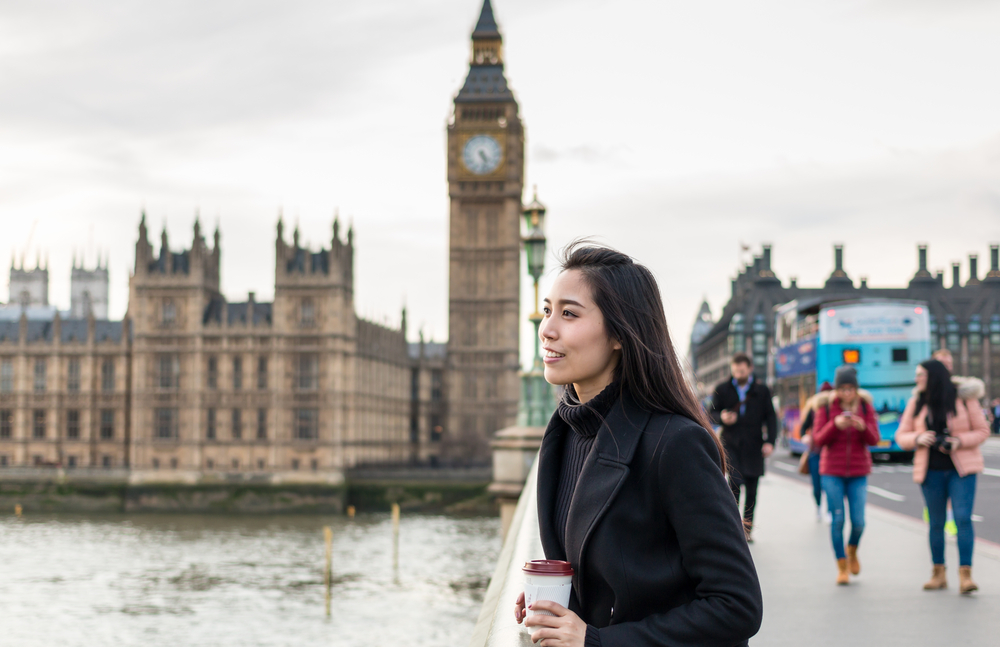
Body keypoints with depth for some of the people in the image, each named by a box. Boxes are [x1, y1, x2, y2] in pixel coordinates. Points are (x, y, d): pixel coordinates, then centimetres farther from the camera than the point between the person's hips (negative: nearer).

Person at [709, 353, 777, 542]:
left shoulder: (762, 390, 6)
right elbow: (713, 412, 12)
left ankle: (747, 527, 17)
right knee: (735, 481, -19)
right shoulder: (722, 389, 6)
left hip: (754, 446, 1)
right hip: (731, 444, -1)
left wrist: (770, 441, -5)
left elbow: (770, 417, 6)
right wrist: (722, 417, -12)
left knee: (751, 488, 5)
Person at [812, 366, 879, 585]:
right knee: (837, 520, -3)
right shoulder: (826, 408, -1)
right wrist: (835, 425, -23)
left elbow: (874, 440, -4)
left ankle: (852, 550, 28)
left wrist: (863, 427, -24)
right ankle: (842, 566, 10)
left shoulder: (865, 407, 2)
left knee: (858, 521, -4)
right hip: (832, 472, -1)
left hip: (858, 472, 1)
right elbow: (818, 440, -6)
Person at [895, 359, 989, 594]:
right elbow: (901, 436, 7)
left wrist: (959, 441, -17)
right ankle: (938, 574, 18)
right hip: (931, 471, 3)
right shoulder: (915, 404, 5)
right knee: (936, 522, 7)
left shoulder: (964, 398, -4)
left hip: (961, 469, -3)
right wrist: (918, 438, -14)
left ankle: (965, 575, -13)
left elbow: (982, 431, 0)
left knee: (963, 519, -13)